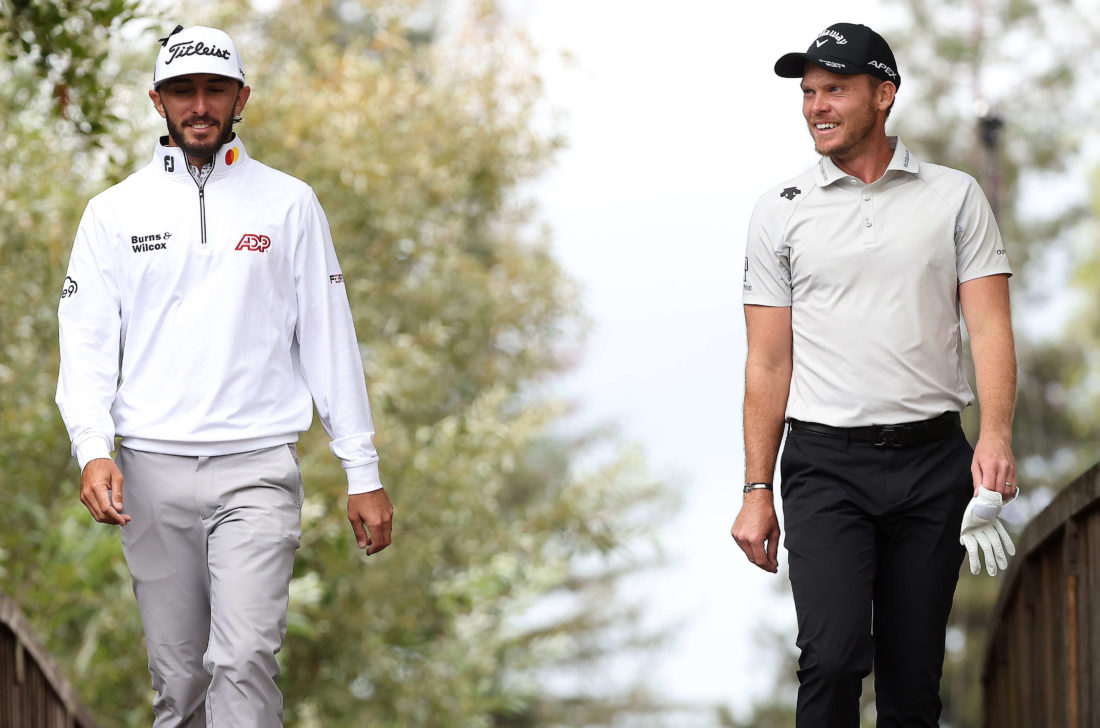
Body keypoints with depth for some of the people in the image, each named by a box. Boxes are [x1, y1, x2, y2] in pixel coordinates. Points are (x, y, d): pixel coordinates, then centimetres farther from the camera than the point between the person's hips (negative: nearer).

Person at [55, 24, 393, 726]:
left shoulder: (288, 204, 6)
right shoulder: (115, 212, 8)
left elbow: (329, 337, 6)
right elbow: (87, 342, 4)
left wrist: (364, 473, 3)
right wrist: (94, 449, -14)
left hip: (257, 466, -2)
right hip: (153, 470, 2)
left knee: (244, 661, -17)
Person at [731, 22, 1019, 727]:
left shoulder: (957, 197, 7)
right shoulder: (781, 211, 7)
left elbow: (990, 325, -1)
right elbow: (769, 361, 8)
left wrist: (996, 437, -18)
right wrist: (757, 492, 3)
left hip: (933, 458, 1)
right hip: (825, 463, -1)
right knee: (833, 657, -18)